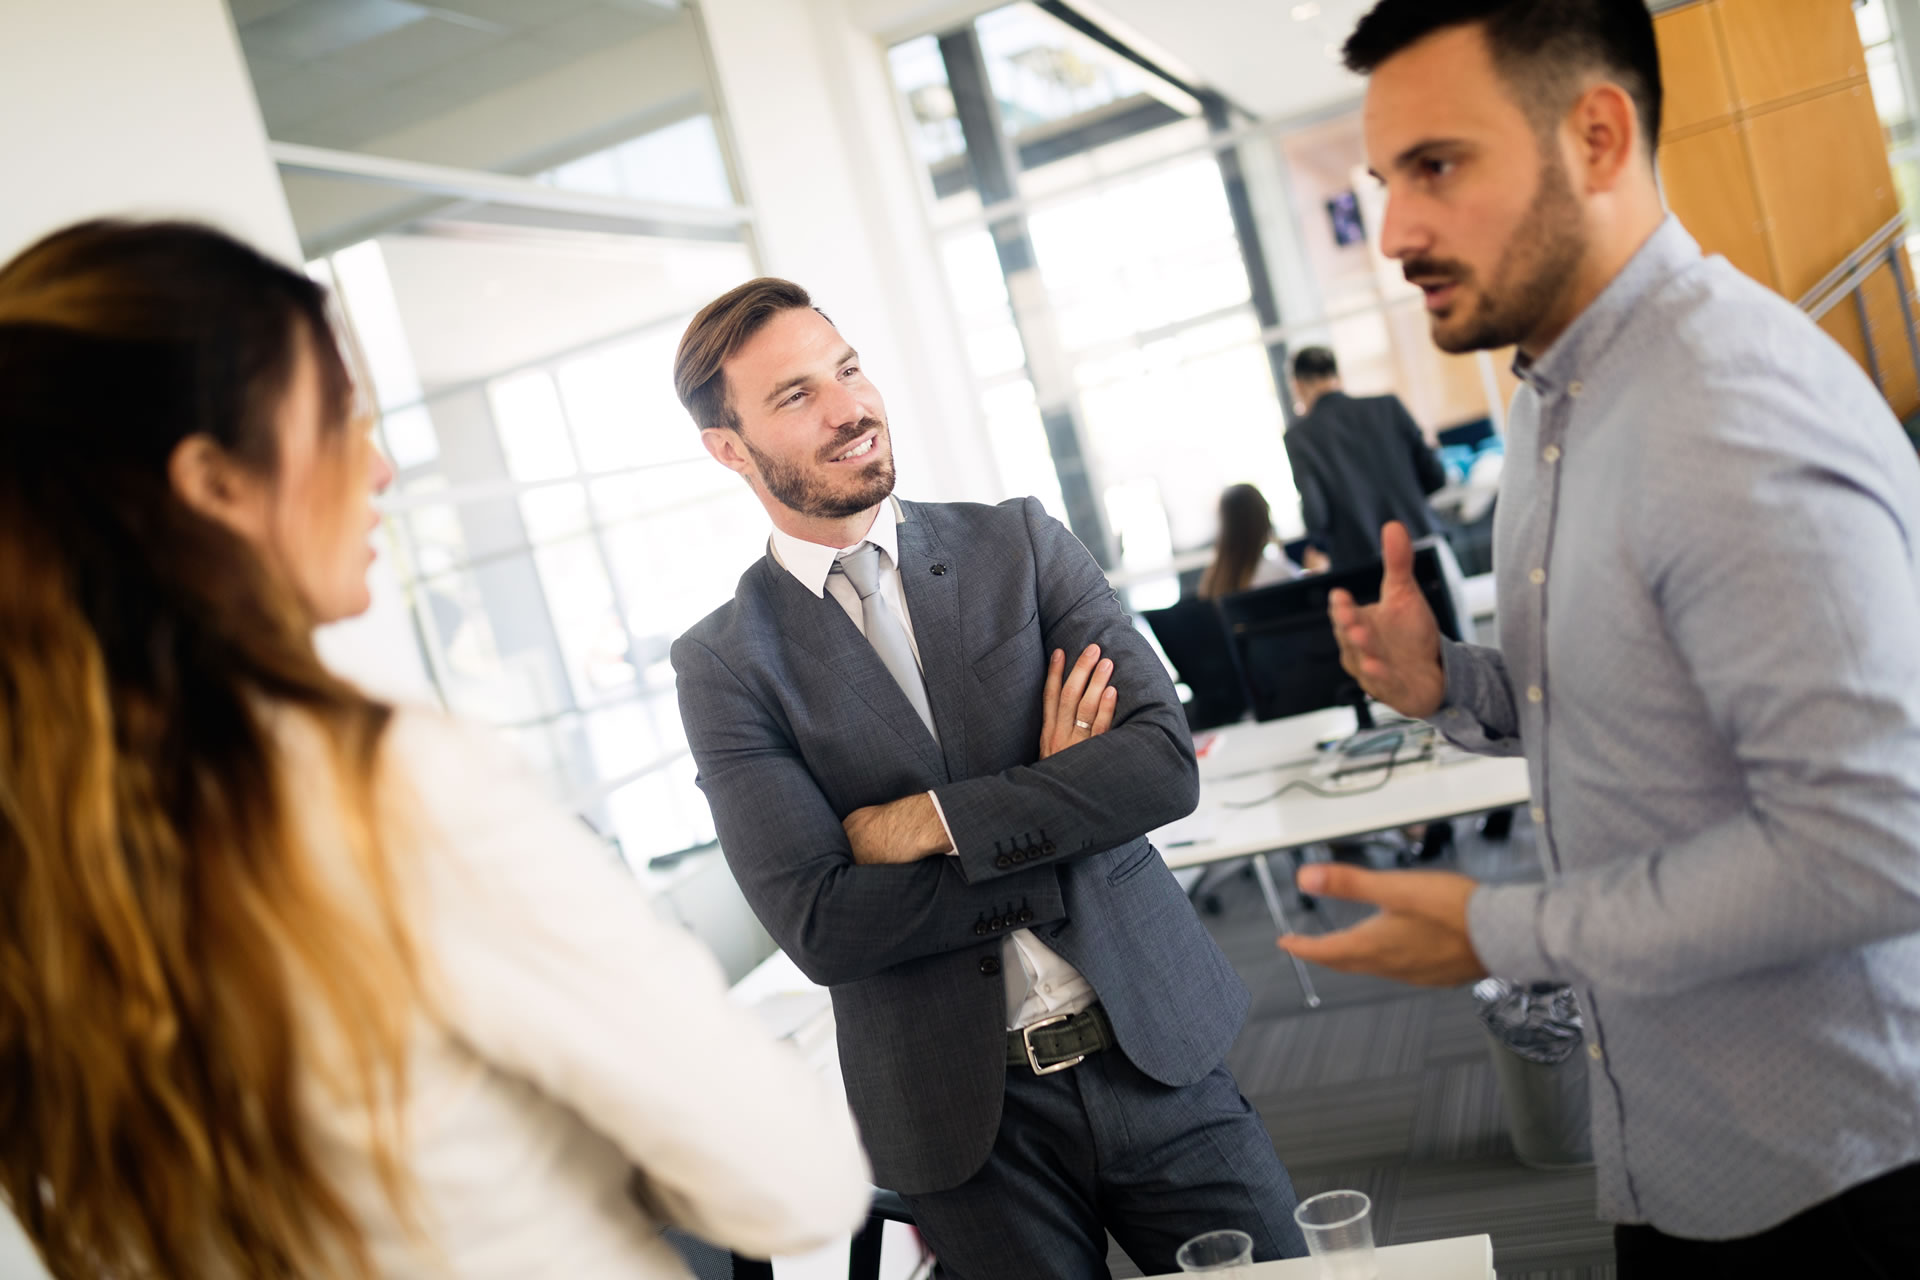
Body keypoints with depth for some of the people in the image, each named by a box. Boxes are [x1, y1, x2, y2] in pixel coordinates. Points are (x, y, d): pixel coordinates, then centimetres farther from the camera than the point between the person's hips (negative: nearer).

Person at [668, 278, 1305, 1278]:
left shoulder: (1020, 544, 0)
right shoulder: (724, 663, -6)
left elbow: (1166, 761, -11)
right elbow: (819, 925, -15)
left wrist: (931, 820, -16)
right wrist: (1056, 806, -13)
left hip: (1158, 1050, 2)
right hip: (967, 1119, -2)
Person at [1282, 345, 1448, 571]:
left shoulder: (1299, 435, -7)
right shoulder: (1389, 406, 1)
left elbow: (1315, 514, -13)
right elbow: (1435, 476, 4)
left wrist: (1321, 544, 8)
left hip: (1360, 562, -2)